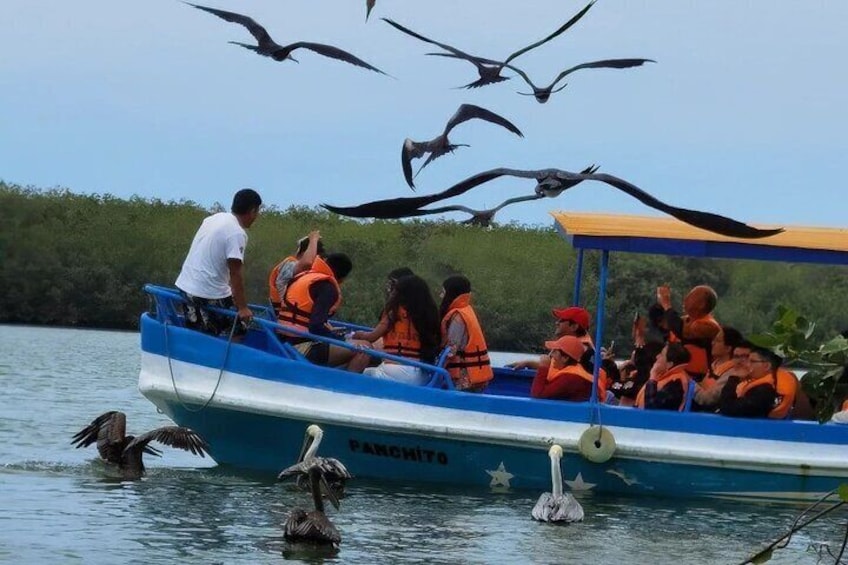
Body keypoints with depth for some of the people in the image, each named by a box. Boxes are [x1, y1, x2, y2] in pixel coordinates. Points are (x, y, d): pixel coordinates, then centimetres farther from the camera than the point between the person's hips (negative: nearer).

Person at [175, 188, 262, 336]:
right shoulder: (237, 234, -16)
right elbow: (235, 273, -18)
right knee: (236, 332, 2)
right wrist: (242, 307, -15)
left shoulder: (215, 218, 10)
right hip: (209, 294, -9)